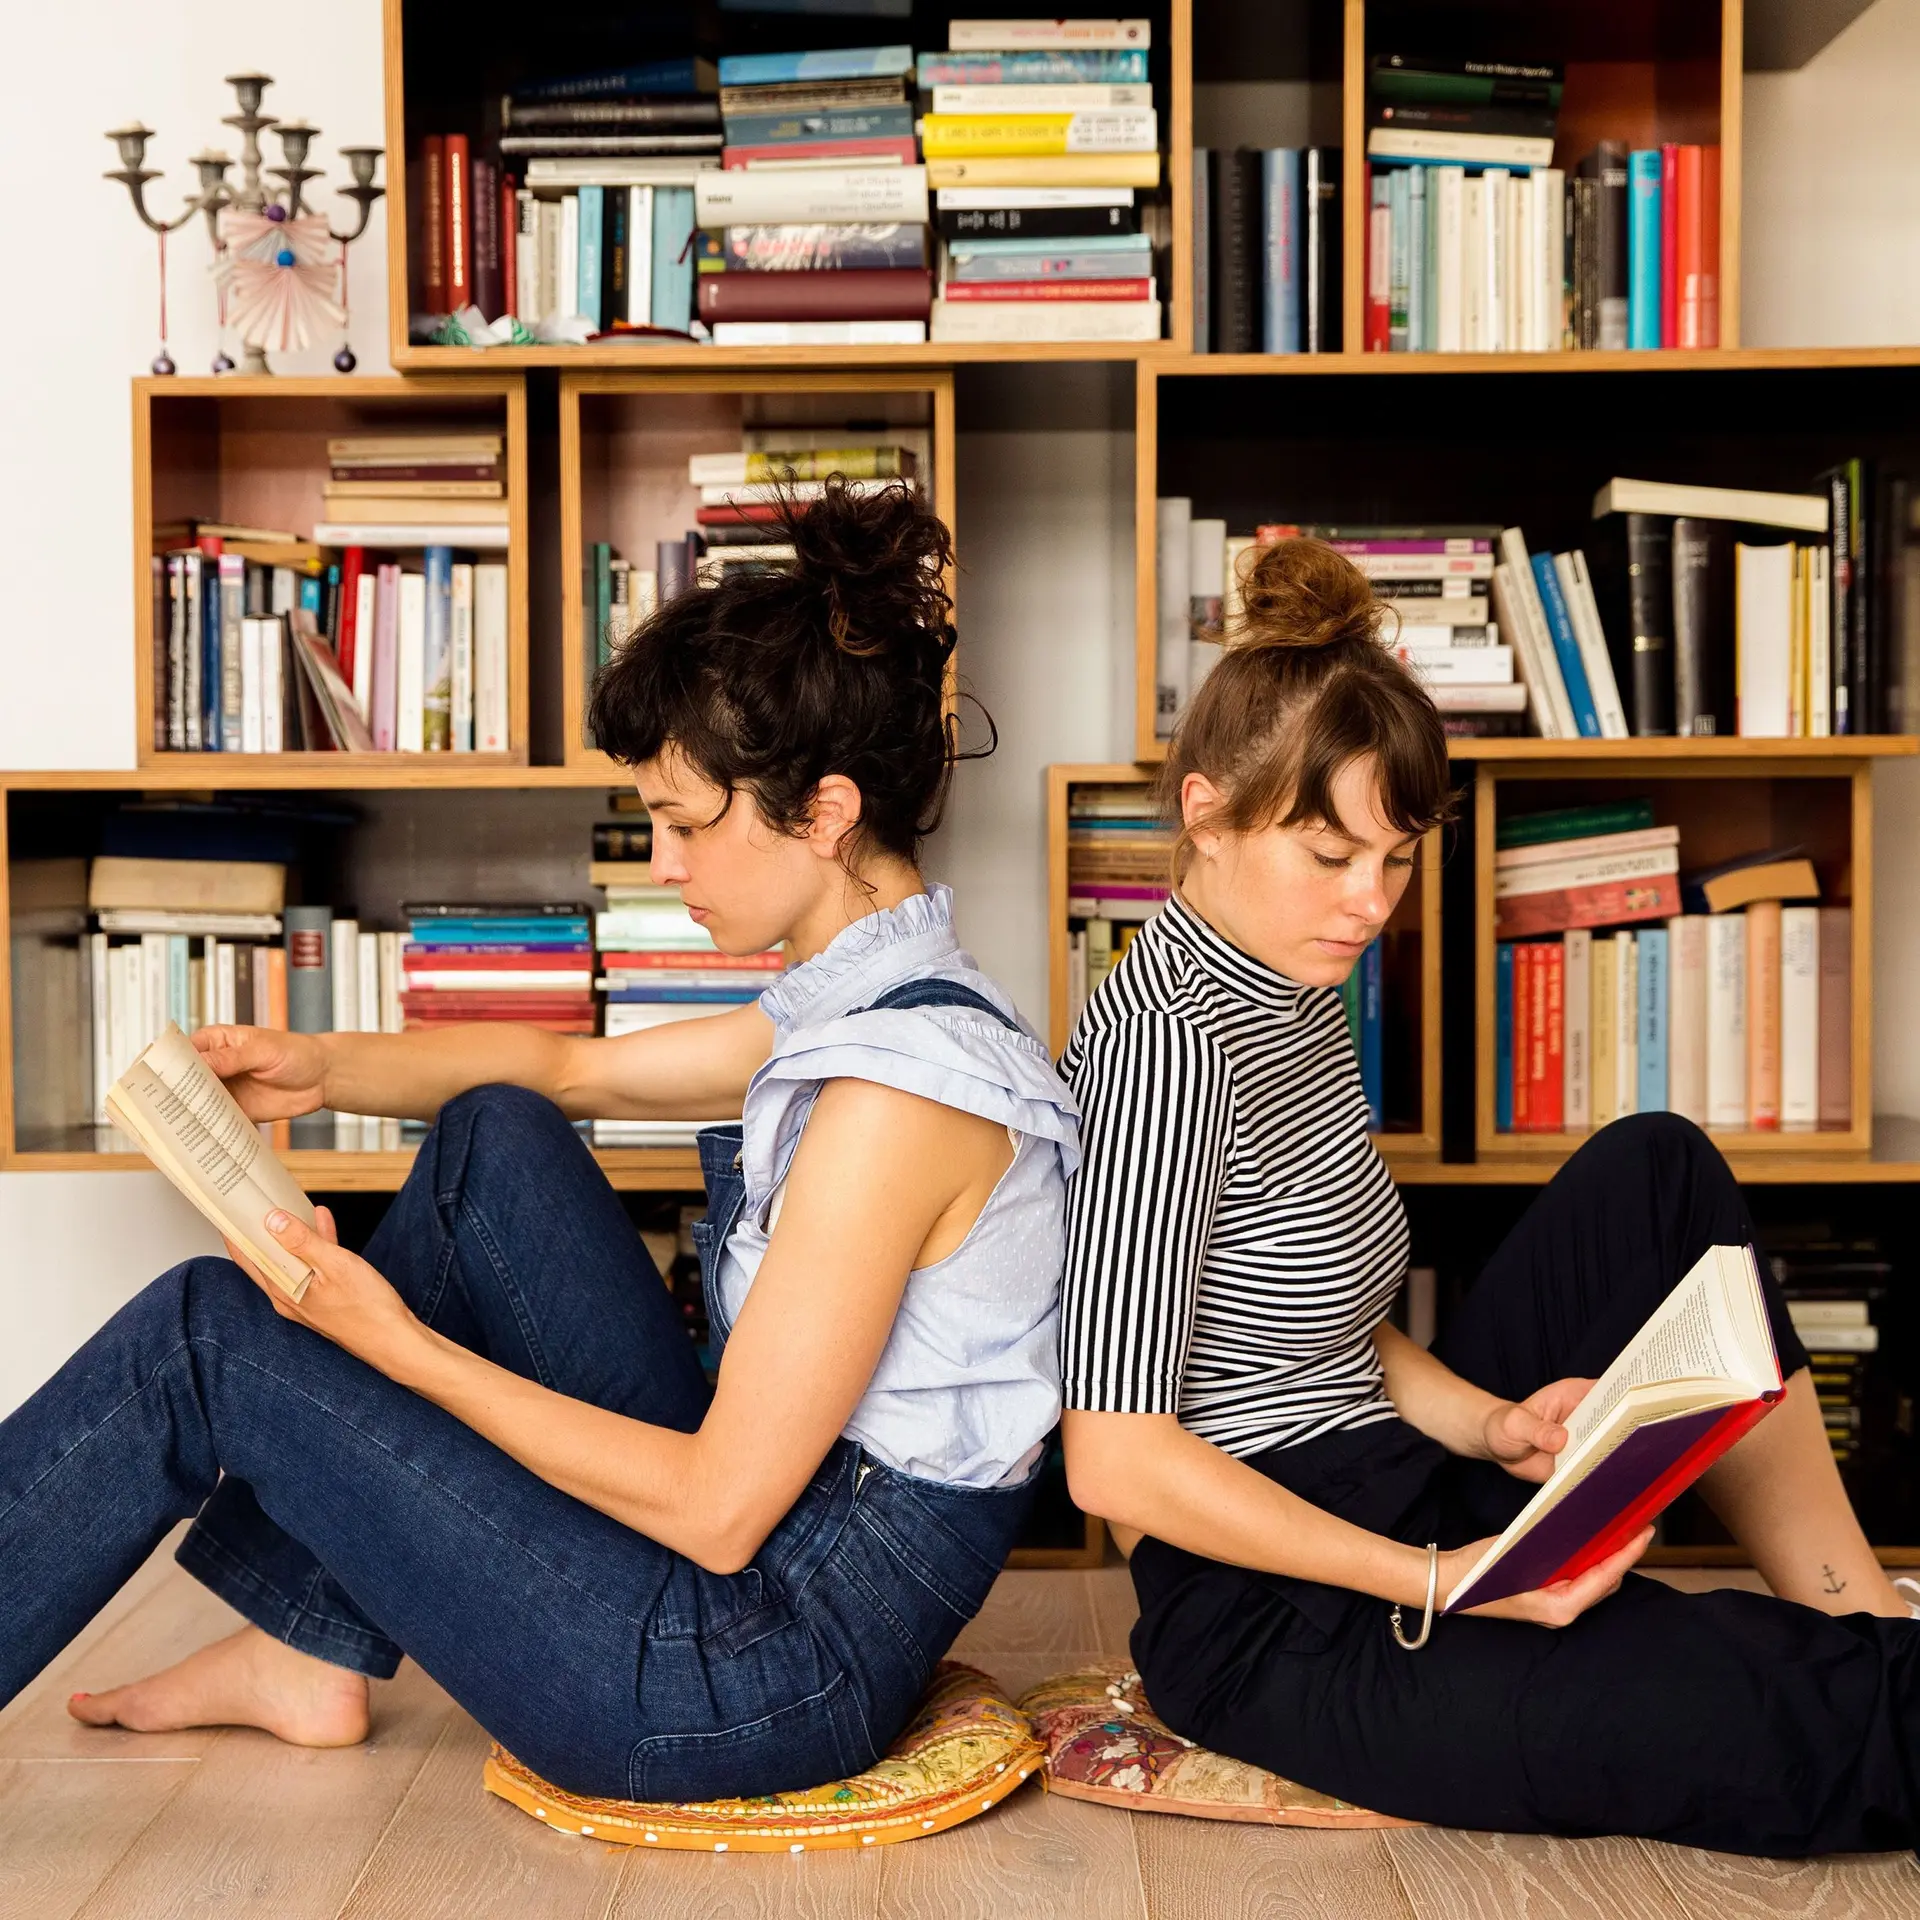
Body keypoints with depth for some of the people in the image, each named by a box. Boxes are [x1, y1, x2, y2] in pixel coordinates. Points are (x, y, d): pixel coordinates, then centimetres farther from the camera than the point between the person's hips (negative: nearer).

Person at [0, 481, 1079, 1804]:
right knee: (493, 1140, 9)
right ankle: (310, 1654, 15)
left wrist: (397, 1342, -16)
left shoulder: (897, 1087, -24)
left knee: (204, 1337, -6)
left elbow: (719, 1509, -23)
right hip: (769, 1544, 9)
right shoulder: (868, 1001, 6)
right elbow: (570, 1068, 18)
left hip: (775, 1667, -9)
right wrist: (322, 1069, 4)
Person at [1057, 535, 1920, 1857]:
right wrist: (1437, 1582, -22)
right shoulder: (1168, 1038, -21)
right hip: (1276, 1619, -10)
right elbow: (1116, 1459, -23)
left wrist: (1484, 1425, -2)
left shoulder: (1296, 991, 9)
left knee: (1658, 1173, 5)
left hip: (1394, 1519, 10)